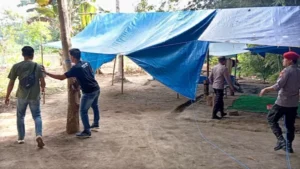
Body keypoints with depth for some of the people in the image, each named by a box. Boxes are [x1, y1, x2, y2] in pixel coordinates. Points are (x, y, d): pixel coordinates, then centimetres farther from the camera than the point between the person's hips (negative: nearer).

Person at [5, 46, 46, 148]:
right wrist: (43, 88, 19)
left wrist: (7, 97, 8)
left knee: (20, 116, 18)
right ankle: (39, 135, -14)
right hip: (35, 96, 0)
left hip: (22, 96, 0)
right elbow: (43, 82, -4)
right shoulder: (37, 66, -4)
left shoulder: (16, 66, -4)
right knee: (37, 116, 9)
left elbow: (11, 83, -3)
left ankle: (21, 138, 24)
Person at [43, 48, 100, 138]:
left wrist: (47, 73, -14)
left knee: (83, 111, 1)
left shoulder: (76, 68, -18)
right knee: (94, 106, 28)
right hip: (96, 88, 9)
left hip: (89, 92, -9)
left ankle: (87, 131, 5)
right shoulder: (86, 63, 6)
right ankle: (96, 123, 45)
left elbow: (61, 77, -18)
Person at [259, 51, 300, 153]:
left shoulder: (286, 71, -13)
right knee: (290, 125, 15)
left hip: (282, 102, -7)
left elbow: (278, 86, -21)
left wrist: (266, 89, -12)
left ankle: (281, 140, -4)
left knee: (271, 119, 7)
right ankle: (288, 145, 17)